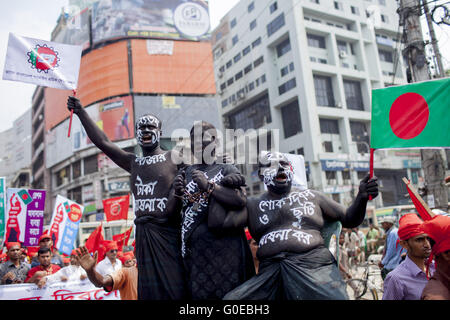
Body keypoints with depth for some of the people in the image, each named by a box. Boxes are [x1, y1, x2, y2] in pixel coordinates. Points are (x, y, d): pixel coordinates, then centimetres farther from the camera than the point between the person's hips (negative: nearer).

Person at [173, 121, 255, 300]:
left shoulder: (226, 170, 1)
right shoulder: (186, 173, 15)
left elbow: (240, 200, -14)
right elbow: (179, 209, 17)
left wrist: (209, 186, -18)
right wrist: (179, 194, -4)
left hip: (222, 245, -4)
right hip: (194, 248, 4)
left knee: (227, 294, -1)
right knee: (199, 293, 9)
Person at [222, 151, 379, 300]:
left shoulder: (311, 196, 19)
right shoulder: (253, 204, 17)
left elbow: (348, 220, 21)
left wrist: (362, 197, 3)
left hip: (313, 264, -1)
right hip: (269, 271, 1)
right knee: (231, 298, -14)